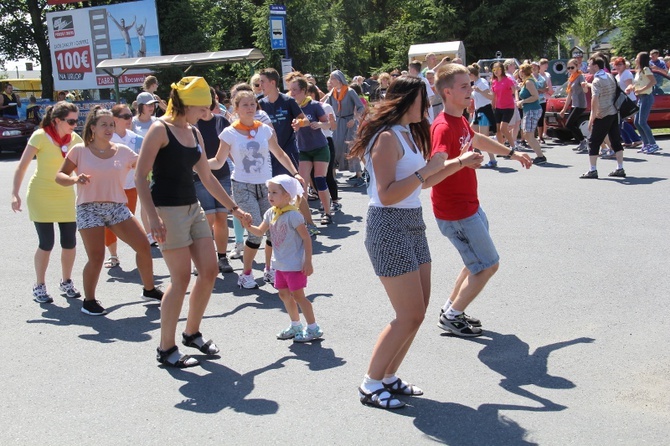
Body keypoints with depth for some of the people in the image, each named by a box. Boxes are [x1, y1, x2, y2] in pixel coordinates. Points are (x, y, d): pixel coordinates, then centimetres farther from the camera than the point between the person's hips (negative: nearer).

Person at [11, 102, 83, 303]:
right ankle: (39, 286, 14)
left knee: (70, 242, 3)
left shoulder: (75, 139, 1)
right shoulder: (40, 136, -12)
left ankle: (66, 282, 25)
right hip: (41, 196, -4)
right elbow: (22, 166, -10)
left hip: (65, 197, 4)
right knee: (46, 243, -3)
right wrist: (15, 193, -16)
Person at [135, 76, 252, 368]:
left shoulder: (194, 133, 12)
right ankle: (166, 349, 6)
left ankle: (192, 333, 25)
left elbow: (206, 177, 20)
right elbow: (140, 177, -15)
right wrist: (153, 218, -23)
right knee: (181, 278, -7)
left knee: (209, 271, 6)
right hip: (168, 210, -8)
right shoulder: (160, 130, -11)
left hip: (193, 208, 8)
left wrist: (234, 208, 21)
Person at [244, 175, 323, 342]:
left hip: (294, 265, -8)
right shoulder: (270, 213, 4)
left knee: (297, 295, -4)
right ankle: (295, 325, 30)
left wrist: (308, 262, -18)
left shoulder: (293, 215, -19)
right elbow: (260, 231, 8)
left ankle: (313, 328, 7)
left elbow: (306, 238, -17)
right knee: (284, 294, 15)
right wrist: (248, 226, -12)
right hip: (280, 264, 8)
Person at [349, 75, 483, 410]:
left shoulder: (409, 134, 13)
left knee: (418, 312, 12)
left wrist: (459, 163, 20)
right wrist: (426, 171, -23)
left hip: (412, 225, 10)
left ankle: (389, 378, 23)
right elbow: (387, 195, -24)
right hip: (389, 227, -10)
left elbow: (421, 181, 23)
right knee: (409, 316, -6)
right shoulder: (387, 138, -17)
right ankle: (370, 385, 7)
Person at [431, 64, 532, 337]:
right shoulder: (443, 127, -24)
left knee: (478, 262, 21)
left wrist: (512, 153, 39)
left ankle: (451, 309, 32)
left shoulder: (461, 120, 6)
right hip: (455, 212, -10)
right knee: (488, 266, -2)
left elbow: (477, 140, 28)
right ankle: (451, 317, 11)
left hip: (470, 205, 10)